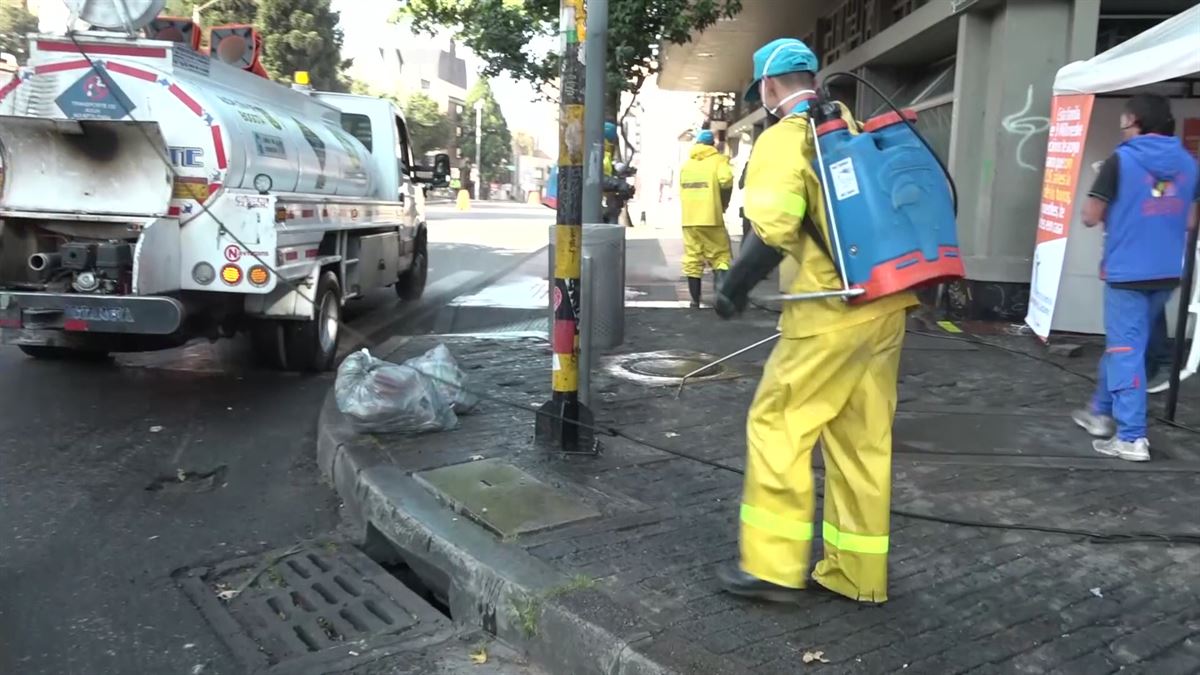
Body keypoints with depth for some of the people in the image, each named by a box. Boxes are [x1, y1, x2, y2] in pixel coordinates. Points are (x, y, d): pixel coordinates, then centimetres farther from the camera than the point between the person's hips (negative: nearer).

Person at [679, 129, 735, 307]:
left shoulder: (686, 164, 17)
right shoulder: (717, 160, 1)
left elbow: (682, 189, 11)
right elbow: (726, 180, -17)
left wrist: (691, 208, 14)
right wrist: (724, 203, -3)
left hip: (689, 219, 4)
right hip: (711, 218, -4)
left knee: (692, 260, 6)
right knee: (720, 256, 5)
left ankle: (695, 301, 7)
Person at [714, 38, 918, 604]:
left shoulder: (783, 139, -6)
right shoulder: (858, 130, 17)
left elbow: (773, 230, -18)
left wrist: (734, 287, -4)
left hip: (830, 315, -8)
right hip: (886, 308, 8)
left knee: (777, 425, 3)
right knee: (864, 440, 12)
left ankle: (774, 566, 7)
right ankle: (857, 575, 22)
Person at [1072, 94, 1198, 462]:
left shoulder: (1121, 160, -11)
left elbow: (1090, 217, -9)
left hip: (1127, 271, -6)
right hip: (1167, 273, 6)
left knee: (1125, 350, -2)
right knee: (1122, 344, 19)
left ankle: (1132, 437, -3)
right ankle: (1101, 412, 31)